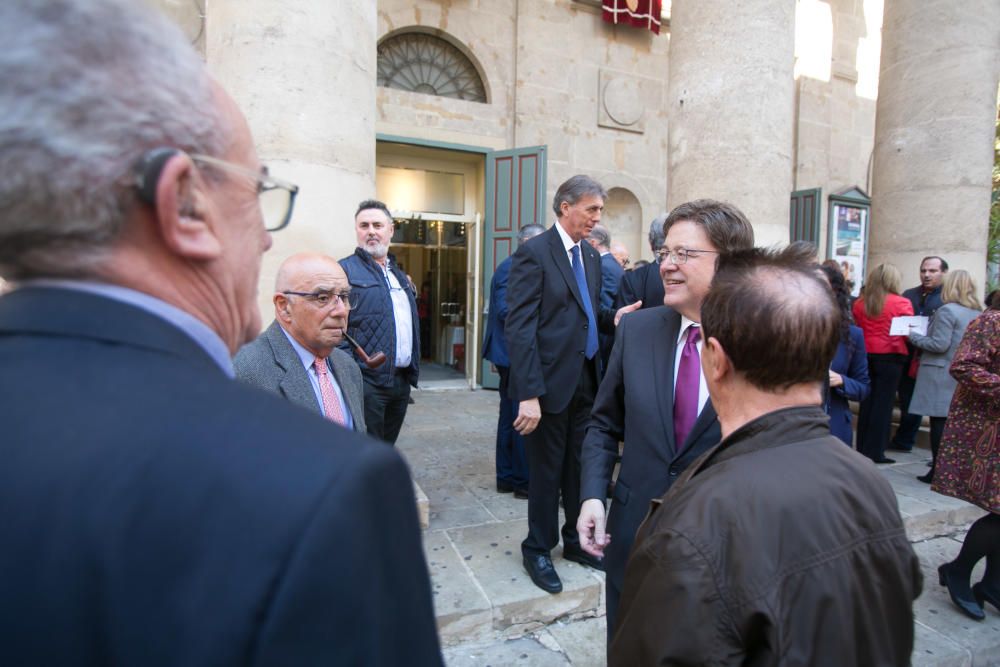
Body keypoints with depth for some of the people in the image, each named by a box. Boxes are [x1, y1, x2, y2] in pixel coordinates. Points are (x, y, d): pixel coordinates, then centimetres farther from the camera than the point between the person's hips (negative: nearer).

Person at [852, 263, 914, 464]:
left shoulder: (859, 303, 2)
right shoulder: (901, 303, -9)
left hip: (866, 355, 4)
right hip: (890, 357, -4)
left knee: (867, 402, 11)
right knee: (883, 403, 2)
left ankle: (862, 449, 17)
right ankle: (875, 451, 5)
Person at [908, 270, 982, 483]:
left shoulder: (947, 311, -13)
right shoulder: (977, 313, 10)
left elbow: (940, 344, -17)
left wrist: (913, 336, -6)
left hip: (942, 377, -7)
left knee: (939, 422, -3)